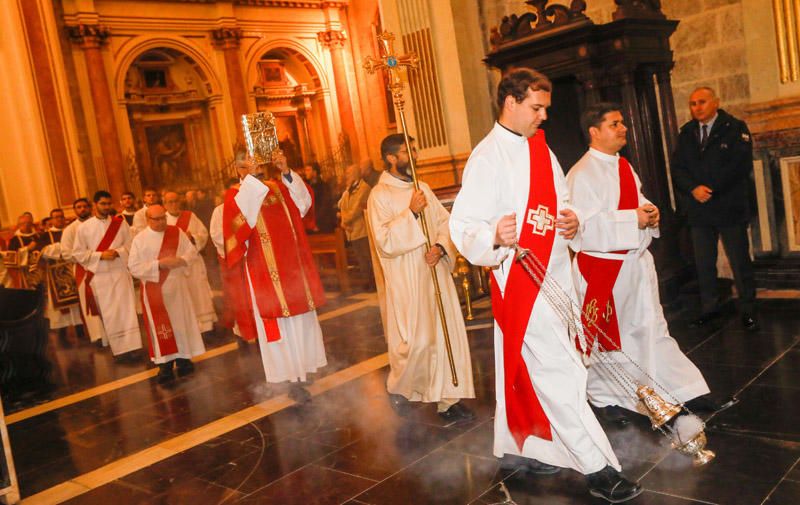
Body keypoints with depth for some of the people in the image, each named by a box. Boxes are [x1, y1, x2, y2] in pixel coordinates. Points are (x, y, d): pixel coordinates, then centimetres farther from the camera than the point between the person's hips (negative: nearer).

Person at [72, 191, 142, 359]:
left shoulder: (120, 223, 4)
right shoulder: (84, 227, 1)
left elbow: (131, 245, 5)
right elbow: (78, 253, 0)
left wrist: (118, 252, -14)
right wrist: (101, 255, -12)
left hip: (120, 273, 1)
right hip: (99, 277, 0)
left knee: (125, 310, -5)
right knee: (108, 313, 4)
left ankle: (129, 346, -3)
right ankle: (118, 348, 10)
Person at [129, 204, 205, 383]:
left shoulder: (176, 232, 2)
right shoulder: (140, 239, -6)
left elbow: (192, 251, 4)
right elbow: (134, 268, -10)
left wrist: (181, 260, -17)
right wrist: (159, 264, -19)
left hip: (177, 286, 3)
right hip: (155, 290, -2)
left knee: (182, 322, 8)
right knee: (160, 327, 0)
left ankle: (183, 358, 22)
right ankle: (165, 365, 5)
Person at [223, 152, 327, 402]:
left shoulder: (278, 187, 10)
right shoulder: (236, 194, -4)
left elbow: (303, 201, -4)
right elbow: (239, 212, -26)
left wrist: (286, 172, -13)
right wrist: (251, 177, -26)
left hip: (292, 267, 5)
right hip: (265, 272, -5)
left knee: (300, 320, 12)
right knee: (278, 323, 1)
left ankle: (301, 368, 27)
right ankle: (294, 379, 9)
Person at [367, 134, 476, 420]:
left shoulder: (422, 188, 12)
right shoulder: (379, 195, -8)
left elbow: (445, 221, 10)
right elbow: (385, 242, -17)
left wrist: (440, 247, -9)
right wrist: (412, 212, -21)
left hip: (435, 274, 6)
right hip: (406, 281, -6)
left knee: (446, 335, 5)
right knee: (415, 341, -4)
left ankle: (447, 399, 16)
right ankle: (397, 388, 24)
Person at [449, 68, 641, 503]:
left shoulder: (539, 148, 13)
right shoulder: (487, 156, -13)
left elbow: (560, 200, 22)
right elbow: (463, 225, -19)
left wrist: (570, 221, -1)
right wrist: (494, 236, -40)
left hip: (554, 273, 9)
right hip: (519, 276, -9)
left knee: (523, 366, 18)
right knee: (557, 372, -6)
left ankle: (516, 446, 33)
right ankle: (597, 468, 2)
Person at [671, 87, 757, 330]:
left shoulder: (735, 128, -3)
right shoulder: (686, 133, 10)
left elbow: (740, 165, -13)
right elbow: (677, 167, 3)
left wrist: (710, 189, -16)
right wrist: (694, 189, -14)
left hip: (730, 208, -4)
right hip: (699, 210, 4)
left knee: (740, 262, 3)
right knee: (703, 263, 10)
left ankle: (747, 310, 15)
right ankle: (709, 307, 22)